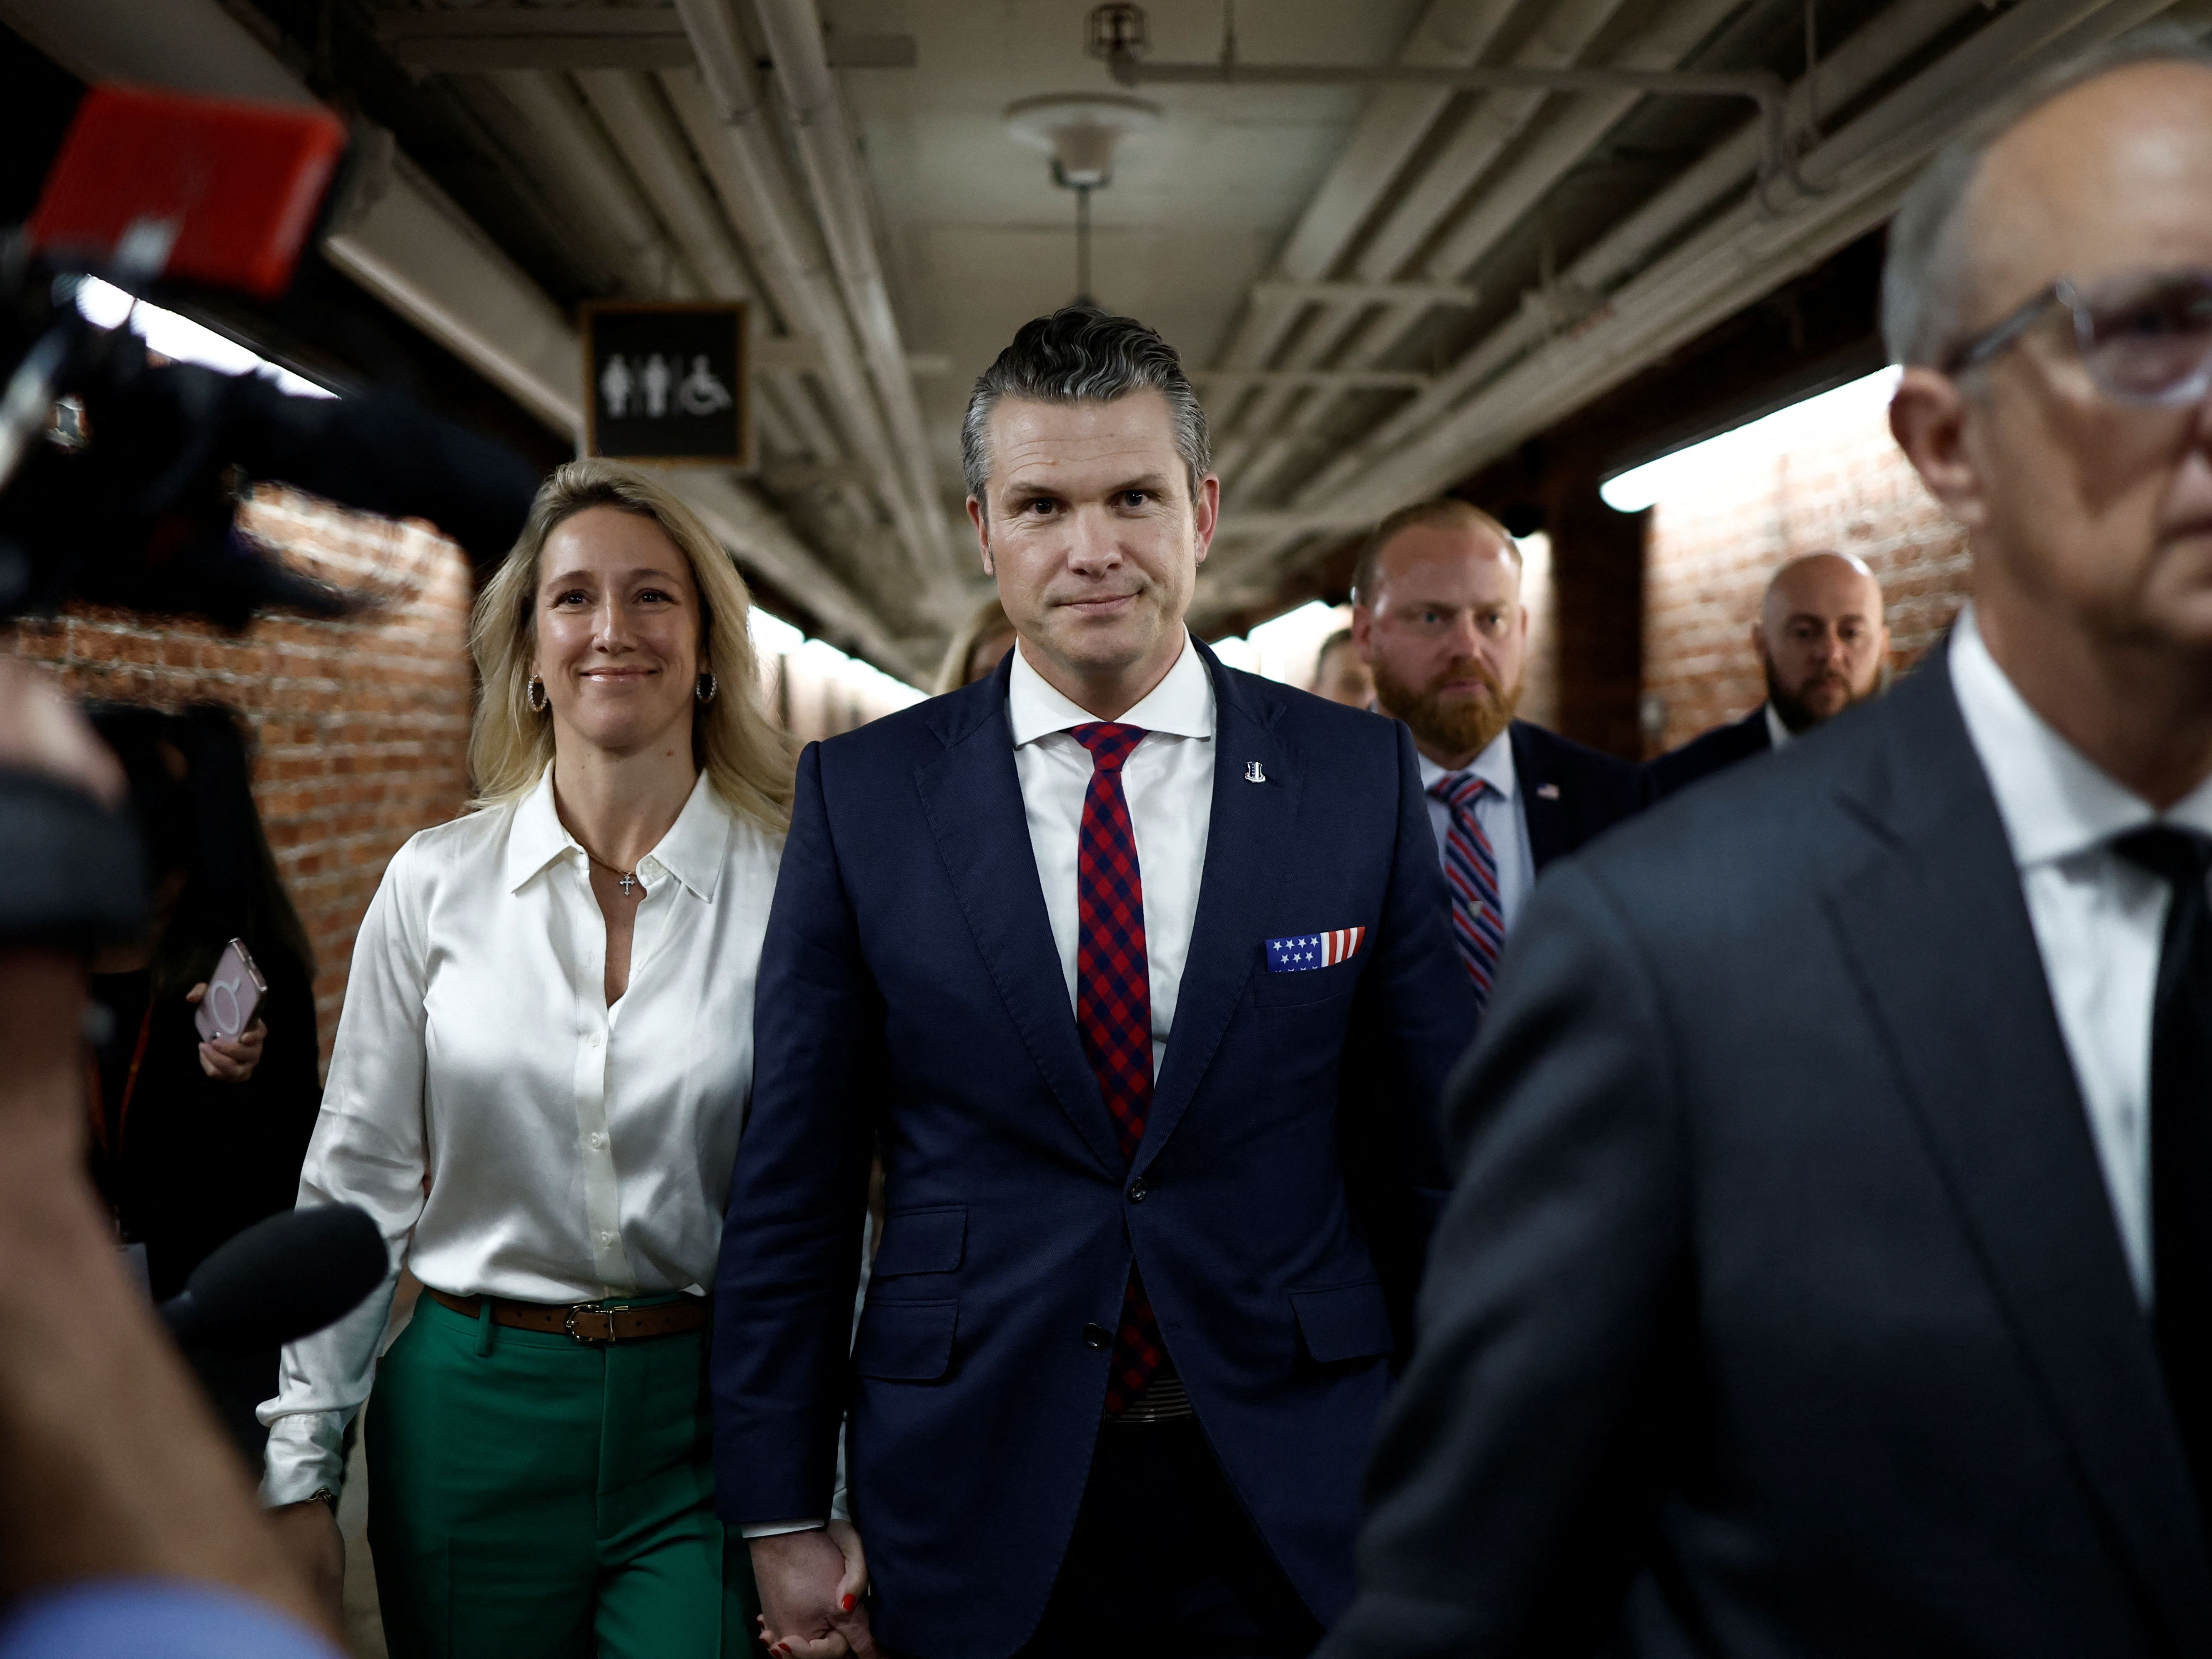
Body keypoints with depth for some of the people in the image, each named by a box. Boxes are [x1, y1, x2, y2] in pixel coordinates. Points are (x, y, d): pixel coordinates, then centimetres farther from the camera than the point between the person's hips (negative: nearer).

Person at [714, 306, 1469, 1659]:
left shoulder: (1364, 779, -3)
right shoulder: (860, 795, -3)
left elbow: (1433, 1156, 1)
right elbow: (793, 1181, 0)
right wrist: (782, 1515, 0)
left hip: (1292, 1501, 1)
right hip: (973, 1506, 0)